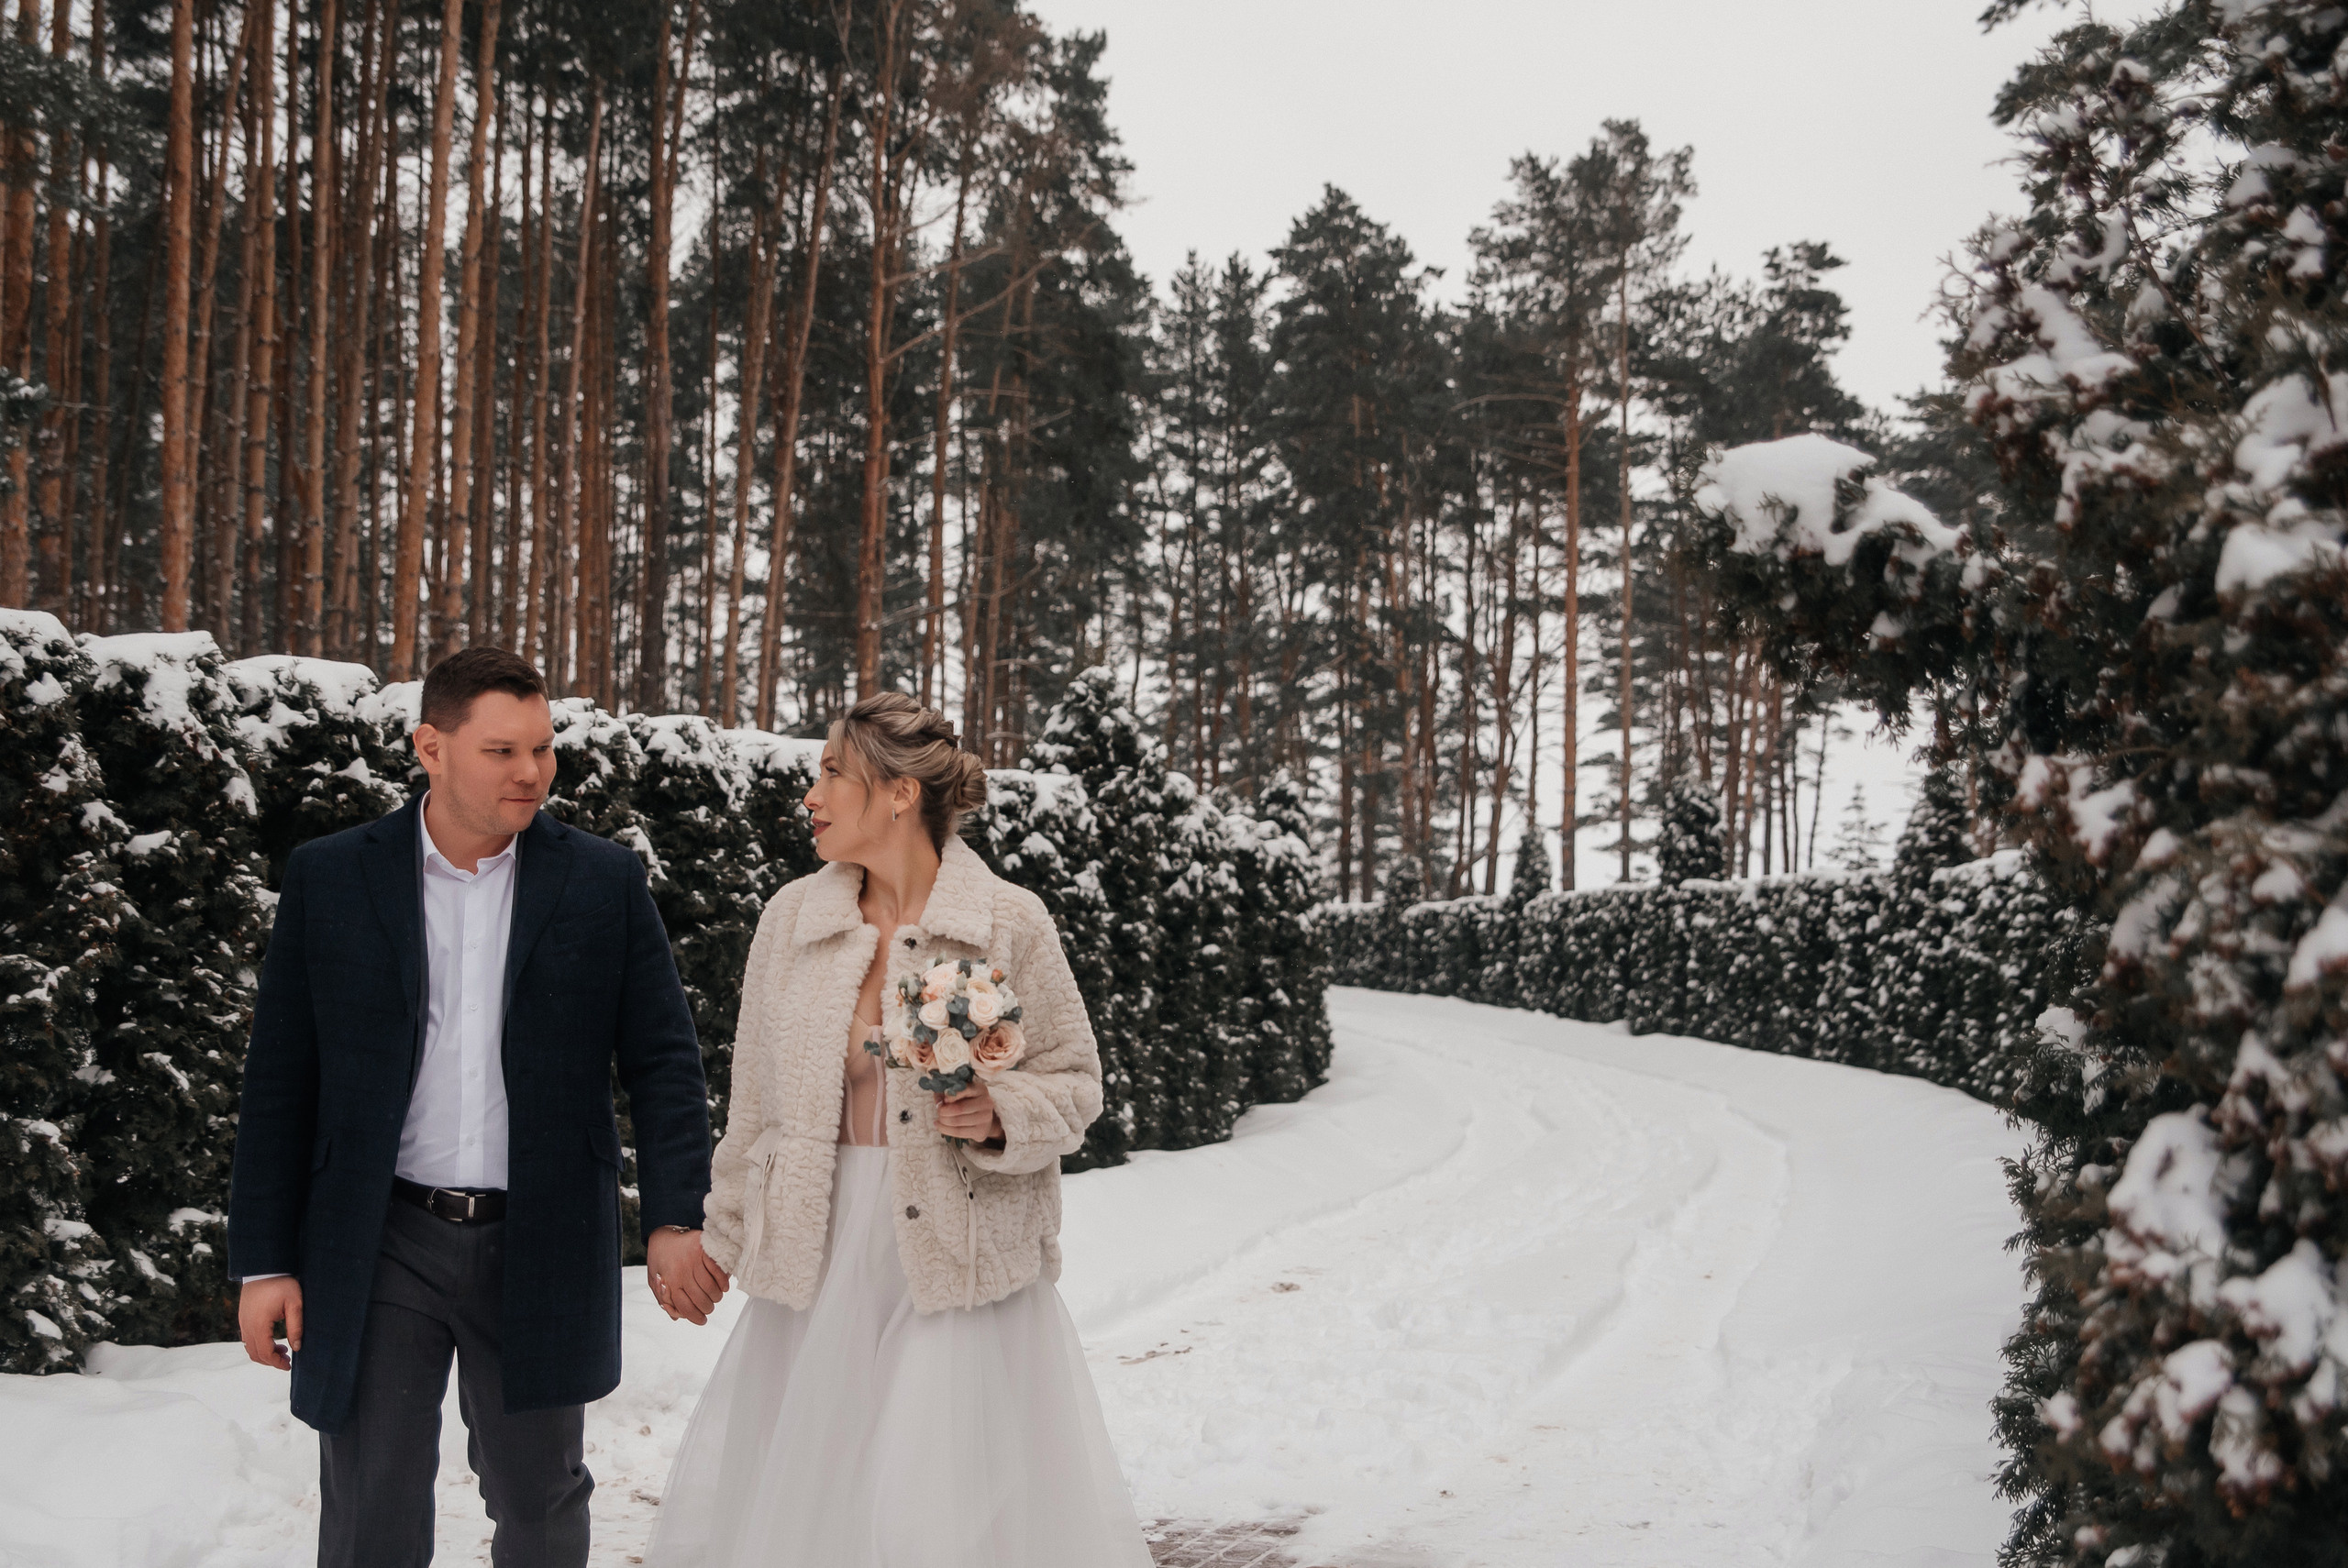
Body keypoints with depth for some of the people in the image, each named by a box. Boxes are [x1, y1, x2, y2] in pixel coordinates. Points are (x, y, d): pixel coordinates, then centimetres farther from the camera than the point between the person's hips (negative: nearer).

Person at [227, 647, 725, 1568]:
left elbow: (663, 1060, 0)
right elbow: (280, 1080, 2)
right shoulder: (328, 878, 0)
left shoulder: (604, 882, 0)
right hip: (380, 1246, 0)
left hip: (541, 1250, 1)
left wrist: (675, 1220, -9)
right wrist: (264, 1259, 0)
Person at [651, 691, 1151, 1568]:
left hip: (958, 1261, -3)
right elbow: (755, 1097, 12)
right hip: (818, 1258, 4)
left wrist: (1000, 1116, -16)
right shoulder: (792, 918, 4)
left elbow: (1074, 1079, 3)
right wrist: (728, 1234, 15)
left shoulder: (1008, 923, -6)